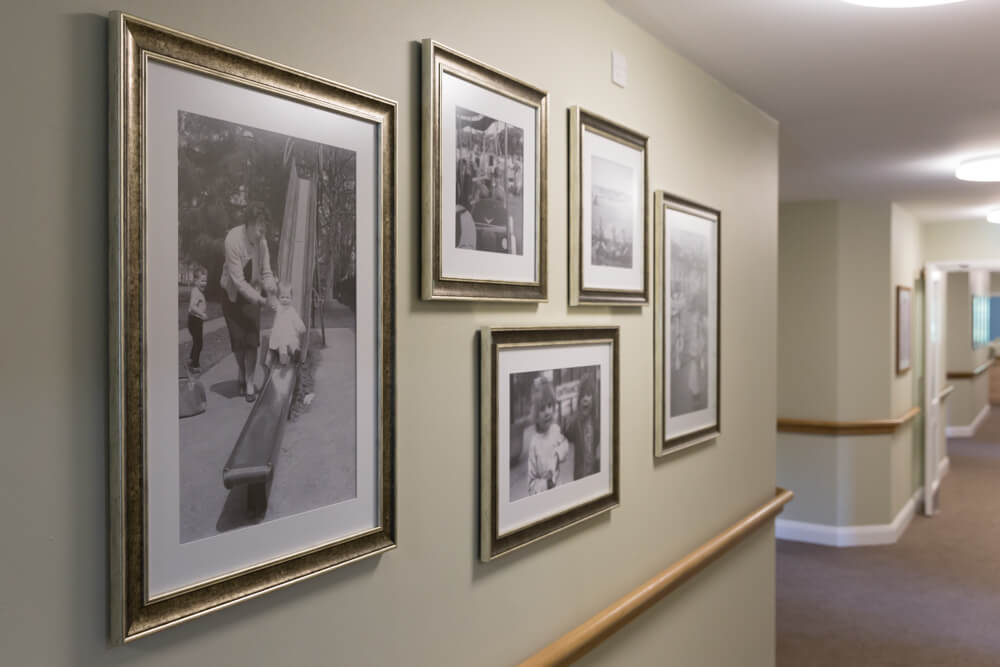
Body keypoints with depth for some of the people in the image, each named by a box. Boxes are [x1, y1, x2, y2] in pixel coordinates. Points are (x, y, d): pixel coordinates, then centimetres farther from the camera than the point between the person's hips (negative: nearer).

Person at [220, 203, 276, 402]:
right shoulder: (233, 239, -27)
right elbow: (237, 279, -29)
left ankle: (250, 383, 5)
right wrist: (260, 299, -35)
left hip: (252, 295, 3)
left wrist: (270, 289, -28)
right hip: (233, 295, -3)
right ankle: (242, 377, 26)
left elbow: (266, 272, -6)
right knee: (238, 340, 2)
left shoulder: (262, 242, -14)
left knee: (252, 340, -4)